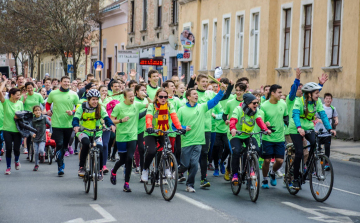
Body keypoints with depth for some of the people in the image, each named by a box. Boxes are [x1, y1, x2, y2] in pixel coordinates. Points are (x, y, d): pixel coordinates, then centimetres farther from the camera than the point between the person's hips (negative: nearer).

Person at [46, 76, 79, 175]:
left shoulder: (73, 94, 1)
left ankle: (61, 160, 36)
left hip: (69, 124, 1)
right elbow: (48, 103, 22)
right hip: (57, 124, -1)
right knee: (59, 144, -10)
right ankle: (60, 166, -6)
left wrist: (73, 112, -10)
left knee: (65, 145, 13)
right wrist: (48, 110, 3)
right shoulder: (53, 93, 3)